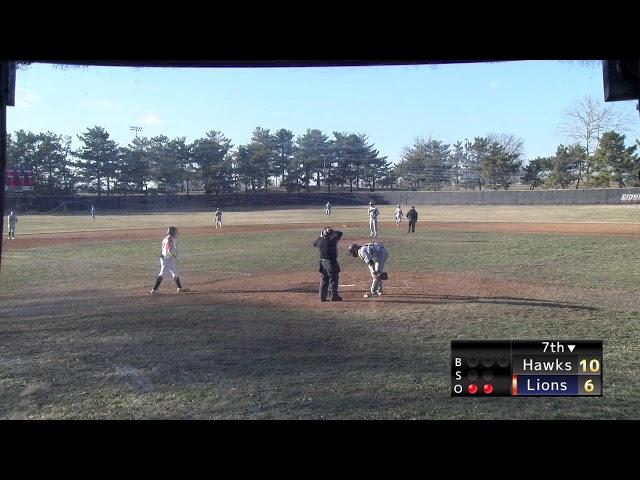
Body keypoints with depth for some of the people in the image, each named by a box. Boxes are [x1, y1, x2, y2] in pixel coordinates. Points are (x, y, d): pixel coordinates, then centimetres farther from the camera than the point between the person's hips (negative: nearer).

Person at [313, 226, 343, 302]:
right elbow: (340, 233, 2)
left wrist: (320, 237, 22)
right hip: (331, 262, -6)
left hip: (322, 263, 6)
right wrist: (332, 231, 6)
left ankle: (322, 297, 15)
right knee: (333, 279, 4)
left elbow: (314, 243, 24)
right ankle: (333, 296, 7)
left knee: (323, 280, 13)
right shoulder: (333, 239, -11)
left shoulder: (320, 240, 3)